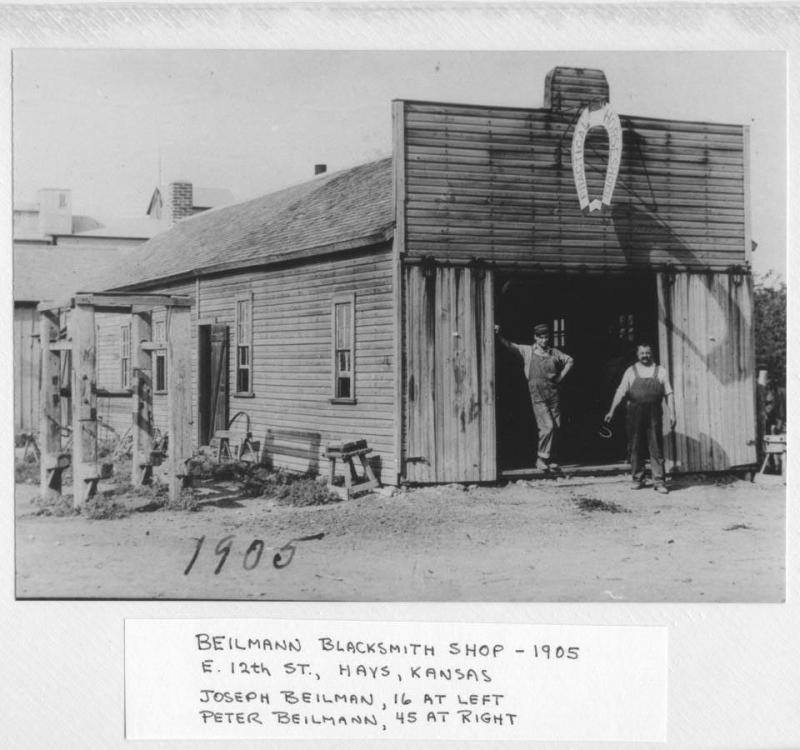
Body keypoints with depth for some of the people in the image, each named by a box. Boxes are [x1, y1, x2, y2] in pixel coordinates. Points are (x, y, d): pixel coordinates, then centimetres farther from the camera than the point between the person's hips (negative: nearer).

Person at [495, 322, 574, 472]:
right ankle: (542, 458, -2)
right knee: (547, 426, -14)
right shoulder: (527, 351, 3)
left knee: (555, 427, 4)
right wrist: (498, 335, -22)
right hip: (537, 394, -4)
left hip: (553, 393, 4)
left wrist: (561, 376, 14)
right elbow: (509, 345, -6)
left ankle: (546, 459, 15)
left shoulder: (554, 352, 12)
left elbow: (569, 360, 26)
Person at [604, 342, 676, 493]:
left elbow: (668, 394, 7)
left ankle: (659, 482, -3)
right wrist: (612, 411, -8)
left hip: (654, 414, -1)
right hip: (635, 414, 1)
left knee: (656, 448, -4)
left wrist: (672, 414, -1)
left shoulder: (660, 371, 9)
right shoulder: (630, 372, 8)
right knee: (635, 447, 6)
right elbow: (620, 392, 1)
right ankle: (637, 479, 17)